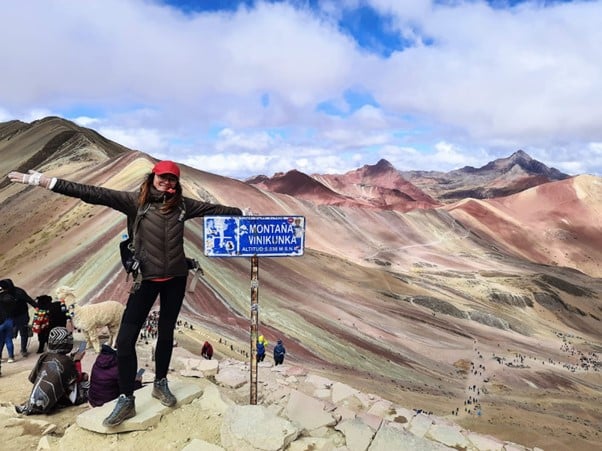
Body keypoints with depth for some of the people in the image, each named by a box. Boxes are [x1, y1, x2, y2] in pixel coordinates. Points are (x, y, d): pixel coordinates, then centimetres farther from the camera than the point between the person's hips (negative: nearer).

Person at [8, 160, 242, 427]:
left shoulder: (182, 205, 1)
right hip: (146, 278, -1)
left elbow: (214, 209, 9)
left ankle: (160, 384, 36)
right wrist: (46, 182, -19)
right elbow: (94, 194, -12)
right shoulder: (135, 201, -5)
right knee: (125, 339, -4)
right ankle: (126, 400, 14)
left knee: (166, 332, 15)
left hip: (176, 278, 2)